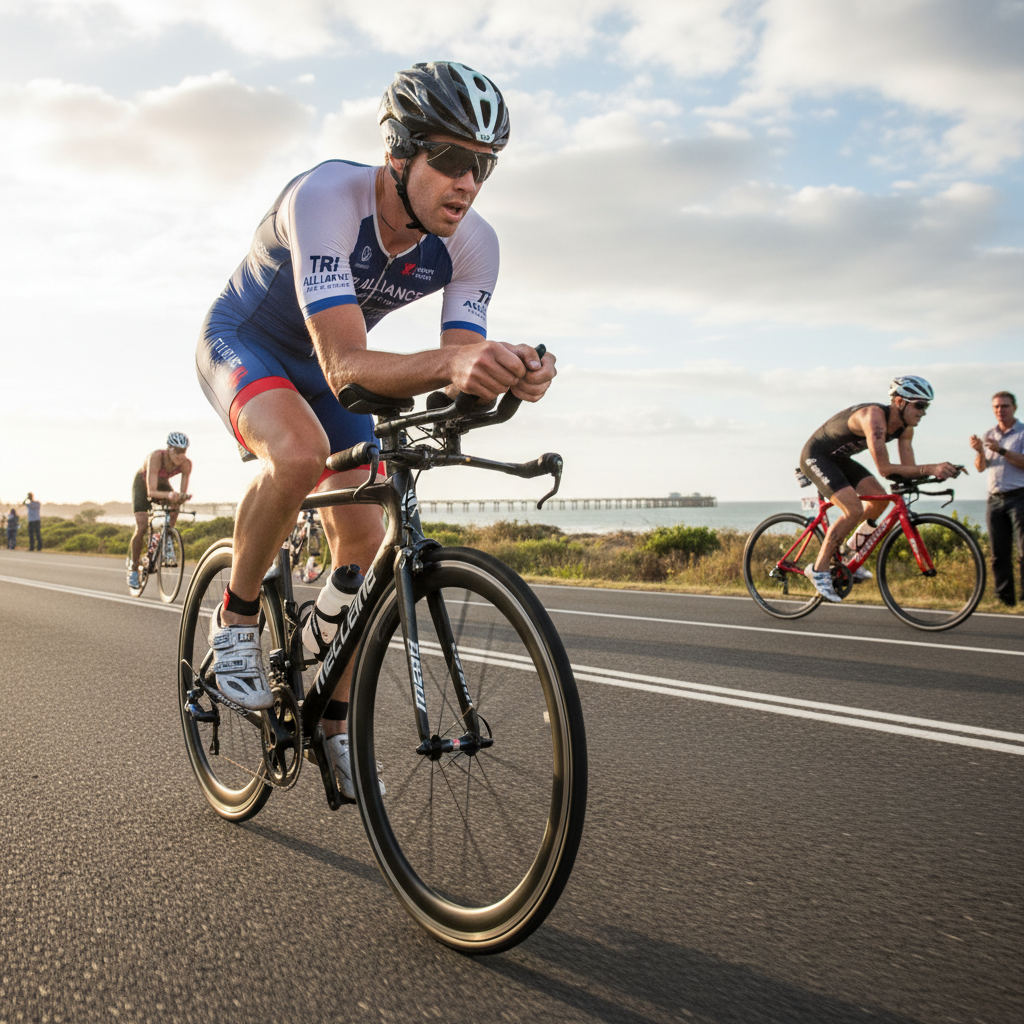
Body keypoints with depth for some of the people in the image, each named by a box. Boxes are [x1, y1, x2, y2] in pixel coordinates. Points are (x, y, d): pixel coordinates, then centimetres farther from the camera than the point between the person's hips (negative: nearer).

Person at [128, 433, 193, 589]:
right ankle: (133, 567, 0)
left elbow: (182, 494, -25)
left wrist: (181, 497, -47)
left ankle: (166, 538, -5)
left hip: (162, 484, 4)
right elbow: (151, 491, -43)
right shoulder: (156, 457, -39)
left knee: (174, 506, -29)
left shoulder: (186, 464, -28)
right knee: (142, 528, -16)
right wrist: (168, 495, -61)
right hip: (143, 484, -4)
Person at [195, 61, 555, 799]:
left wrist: (509, 374, -49)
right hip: (243, 343, -5)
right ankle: (236, 619, -11)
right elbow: (346, 367, -47)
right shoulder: (327, 198, -37)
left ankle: (336, 721, 17)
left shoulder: (472, 243, -21)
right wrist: (450, 362, -65)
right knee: (300, 450, -38)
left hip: (326, 361, 5)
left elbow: (462, 373, -26)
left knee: (363, 543, -1)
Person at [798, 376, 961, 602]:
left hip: (838, 458, 9)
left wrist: (937, 471, -24)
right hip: (815, 456, -9)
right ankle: (818, 569, -9)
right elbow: (884, 469, -36)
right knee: (854, 510, -21)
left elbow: (908, 468, -6)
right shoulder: (874, 417, -32)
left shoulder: (904, 428, -4)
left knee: (879, 498, -2)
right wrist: (929, 468, -38)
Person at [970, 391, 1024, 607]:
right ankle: (1004, 597, 7)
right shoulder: (989, 435, 16)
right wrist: (979, 451, -9)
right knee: (999, 554, 3)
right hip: (995, 499, 5)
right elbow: (981, 467, 10)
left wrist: (1001, 450, -25)